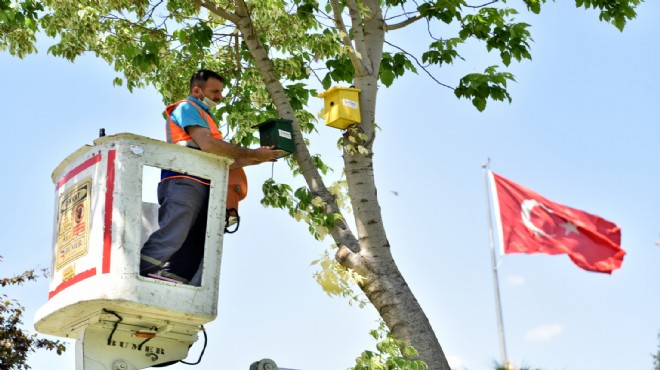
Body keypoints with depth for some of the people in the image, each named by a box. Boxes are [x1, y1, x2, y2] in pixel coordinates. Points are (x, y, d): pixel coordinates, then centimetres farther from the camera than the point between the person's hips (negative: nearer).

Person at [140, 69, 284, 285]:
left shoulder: (205, 117, 32)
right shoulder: (187, 107, 5)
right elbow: (207, 144, -12)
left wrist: (255, 160, 17)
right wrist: (253, 153, -5)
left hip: (202, 189, 9)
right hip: (184, 183, -9)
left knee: (192, 251, -1)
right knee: (170, 239, -23)